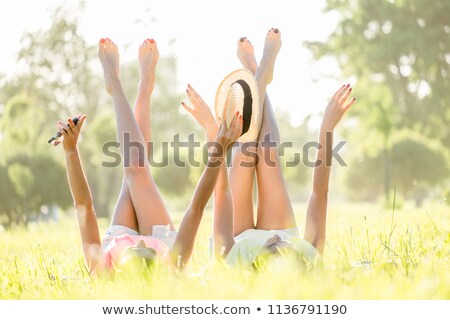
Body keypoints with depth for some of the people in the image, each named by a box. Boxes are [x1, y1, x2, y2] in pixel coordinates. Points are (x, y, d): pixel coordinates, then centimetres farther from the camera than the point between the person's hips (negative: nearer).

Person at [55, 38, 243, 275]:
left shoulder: (101, 270, -45)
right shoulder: (173, 265, -48)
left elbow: (83, 205, -36)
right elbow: (197, 205, -41)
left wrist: (71, 150, -34)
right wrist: (217, 155, -42)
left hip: (118, 238, 1)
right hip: (162, 239, 0)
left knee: (134, 169, 5)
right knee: (136, 169, 1)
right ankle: (144, 84, 25)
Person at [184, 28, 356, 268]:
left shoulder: (231, 260, -47)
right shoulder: (309, 260, -45)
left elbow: (221, 190, -44)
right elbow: (320, 191, -42)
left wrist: (212, 133, -44)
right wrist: (327, 128, -44)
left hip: (241, 240, 0)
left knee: (243, 154, -1)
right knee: (267, 153, -2)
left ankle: (257, 77, 28)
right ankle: (261, 76, 27)